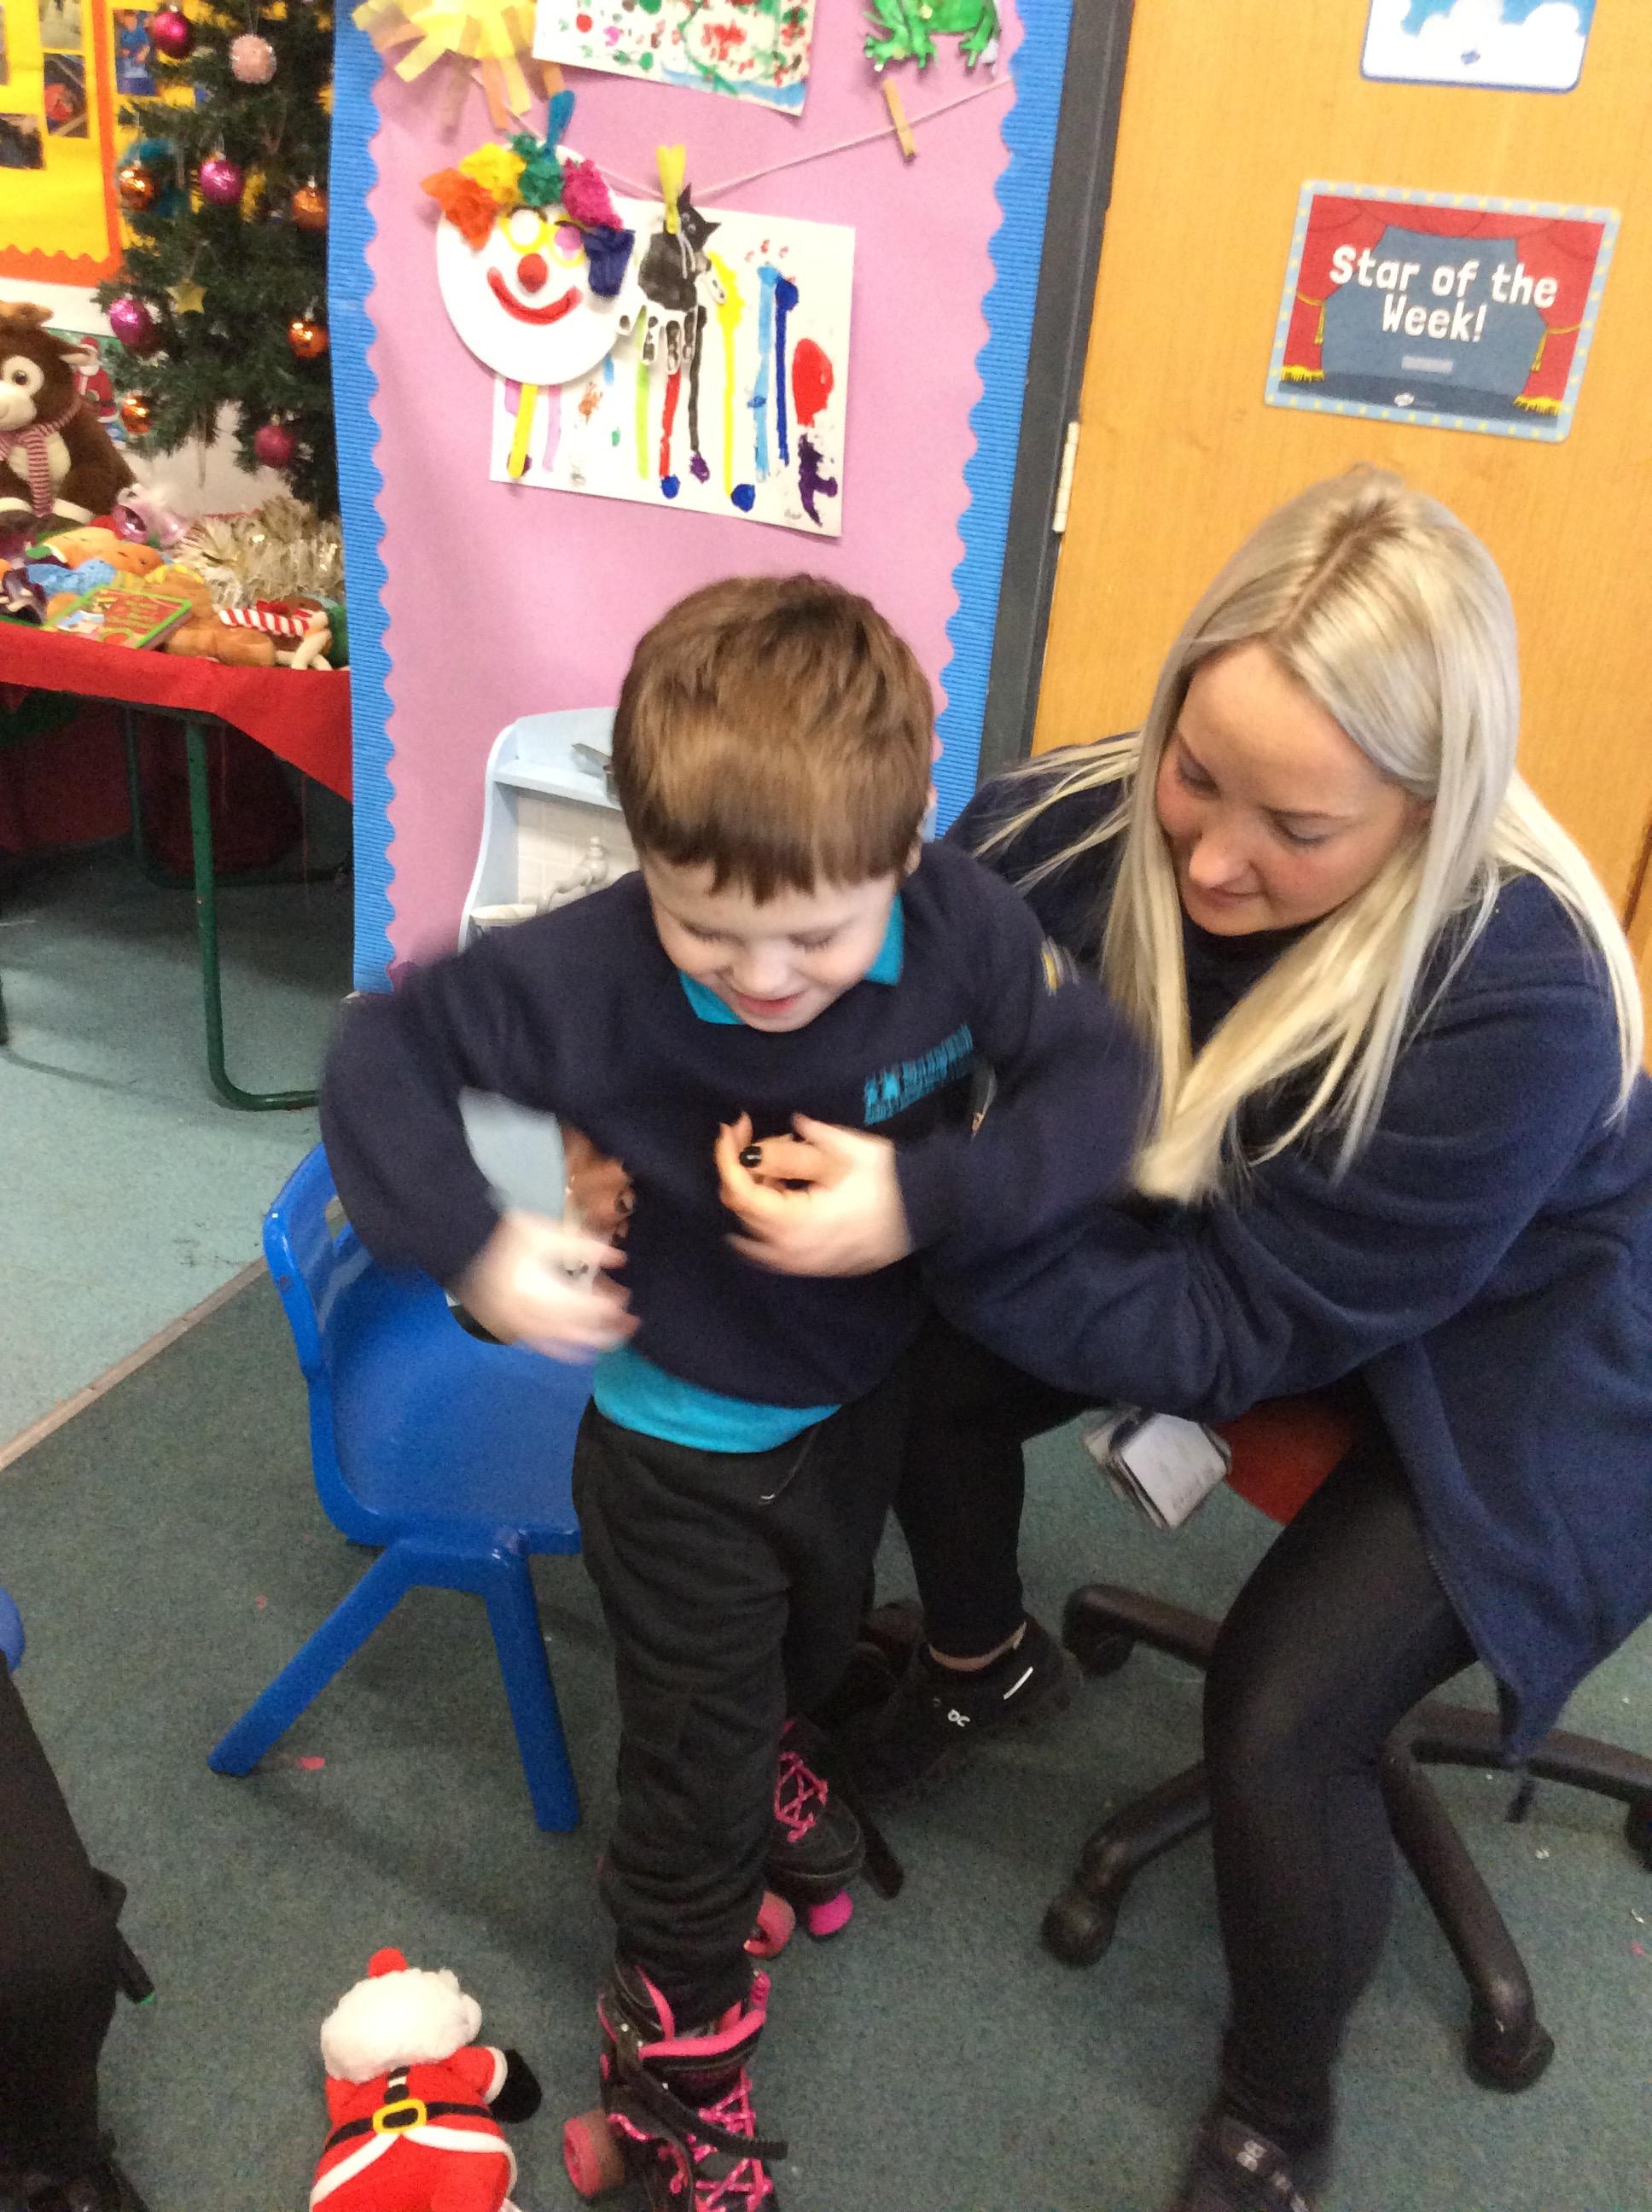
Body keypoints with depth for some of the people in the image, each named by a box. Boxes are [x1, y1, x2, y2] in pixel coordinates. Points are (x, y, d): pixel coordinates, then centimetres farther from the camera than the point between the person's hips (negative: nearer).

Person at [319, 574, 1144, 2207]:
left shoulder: (961, 926, -25)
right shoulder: (589, 976, -31)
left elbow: (1096, 1075, -23)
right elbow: (386, 1049, -19)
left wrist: (924, 1197, -36)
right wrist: (468, 1246, -31)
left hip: (862, 1395, 4)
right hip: (680, 1445, -4)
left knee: (811, 1643, 34)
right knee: (694, 1760, 12)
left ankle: (767, 1758, 71)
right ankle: (674, 2047, 40)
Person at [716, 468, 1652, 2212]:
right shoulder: (1087, 826, -25)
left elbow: (1238, 1332, -33)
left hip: (1504, 1361, -4)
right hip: (1243, 1242, 5)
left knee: (1279, 1714, -19)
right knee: (928, 1370, -9)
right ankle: (974, 1654, 28)